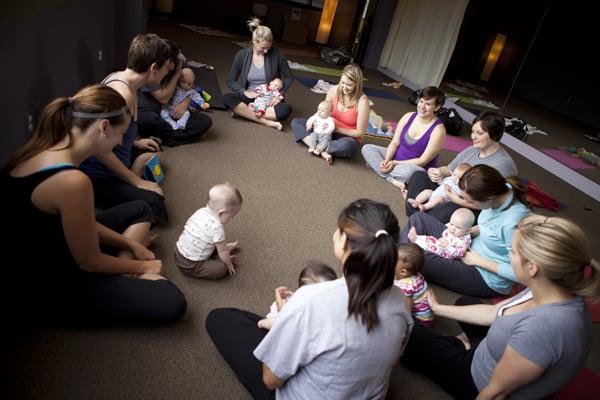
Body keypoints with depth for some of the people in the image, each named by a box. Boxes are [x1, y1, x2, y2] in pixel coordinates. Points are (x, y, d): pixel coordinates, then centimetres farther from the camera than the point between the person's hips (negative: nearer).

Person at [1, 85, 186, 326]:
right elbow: (89, 262, -19)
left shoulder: (45, 150, -2)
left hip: (37, 259, 10)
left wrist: (131, 244, 10)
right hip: (41, 288, -9)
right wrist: (140, 266, -2)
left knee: (139, 210, 17)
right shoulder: (71, 180, -32)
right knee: (170, 304, -20)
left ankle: (120, 278, 5)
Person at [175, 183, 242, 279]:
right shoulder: (216, 227, -26)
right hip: (191, 266, -8)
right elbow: (222, 252, -15)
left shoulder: (201, 211, -6)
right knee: (221, 269, -12)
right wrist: (229, 264, 5)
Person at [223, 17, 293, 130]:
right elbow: (230, 80, -1)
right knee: (227, 98, -29)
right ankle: (267, 122, -31)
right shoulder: (242, 55, -5)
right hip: (249, 97, 1)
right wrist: (245, 92, -17)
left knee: (286, 109, -33)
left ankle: (243, 111, -23)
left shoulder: (276, 54, -9)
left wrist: (280, 94, -13)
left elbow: (289, 77, 1)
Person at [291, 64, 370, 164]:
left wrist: (336, 129, -22)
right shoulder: (334, 90, -9)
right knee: (296, 122, -9)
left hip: (347, 137, -5)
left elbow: (360, 133, -17)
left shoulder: (362, 101, -21)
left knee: (347, 146, -43)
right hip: (328, 130, 5)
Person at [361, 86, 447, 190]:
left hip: (419, 169, -6)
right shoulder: (408, 117, -2)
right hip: (395, 159, 7)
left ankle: (377, 166, -17)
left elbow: (423, 161, -18)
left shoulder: (438, 129, -17)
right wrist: (387, 160, -18)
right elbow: (395, 142, 0)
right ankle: (393, 180, -24)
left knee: (408, 171, -43)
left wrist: (395, 163, -21)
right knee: (367, 148, -11)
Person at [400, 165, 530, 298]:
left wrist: (479, 261, -19)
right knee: (418, 218, 2)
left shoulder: (512, 223, -35)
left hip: (487, 280, -8)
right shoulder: (500, 191, -12)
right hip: (472, 249, 8)